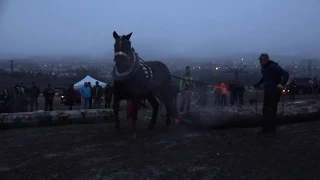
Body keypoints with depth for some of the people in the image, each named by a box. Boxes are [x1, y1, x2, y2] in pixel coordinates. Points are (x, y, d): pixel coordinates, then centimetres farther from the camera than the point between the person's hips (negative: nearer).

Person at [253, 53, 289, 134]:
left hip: (275, 92, -8)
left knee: (272, 110, -1)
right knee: (265, 110, 7)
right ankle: (265, 128, 15)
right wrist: (258, 84, 26)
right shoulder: (263, 68, 9)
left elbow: (286, 74, -24)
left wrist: (281, 84, -37)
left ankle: (272, 129, 12)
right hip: (267, 91, 8)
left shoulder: (273, 66, -17)